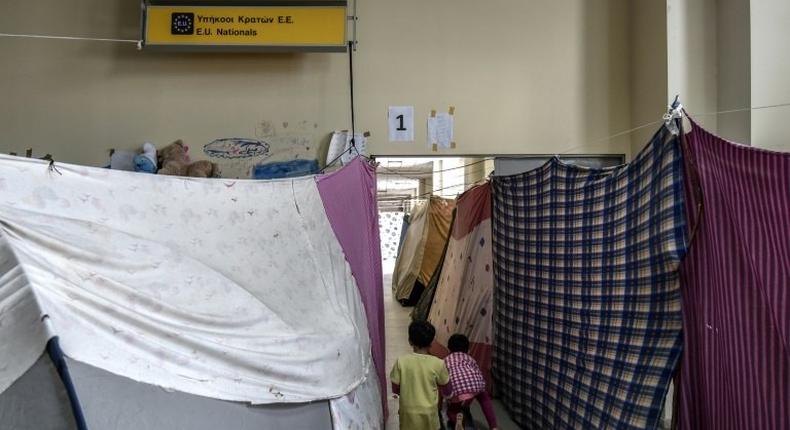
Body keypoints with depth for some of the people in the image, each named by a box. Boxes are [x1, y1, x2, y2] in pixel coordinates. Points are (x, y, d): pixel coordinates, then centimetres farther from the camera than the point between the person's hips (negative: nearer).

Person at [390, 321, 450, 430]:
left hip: (409, 412, 0)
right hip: (429, 412, 0)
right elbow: (445, 389, -3)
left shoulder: (401, 361, -15)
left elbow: (395, 389, -6)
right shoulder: (438, 364, -16)